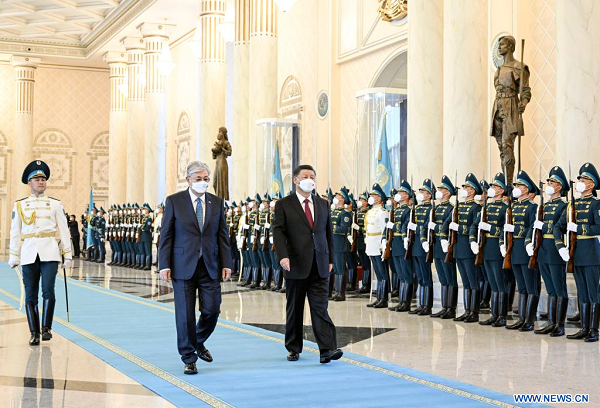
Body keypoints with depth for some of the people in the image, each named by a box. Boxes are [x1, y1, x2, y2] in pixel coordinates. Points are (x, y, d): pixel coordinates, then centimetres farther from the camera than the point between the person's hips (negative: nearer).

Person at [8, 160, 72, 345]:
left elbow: (64, 230, 8)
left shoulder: (55, 204, 8)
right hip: (29, 254, 1)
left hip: (50, 253, -1)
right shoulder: (20, 205, 9)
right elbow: (15, 232, 10)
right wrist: (13, 256, 6)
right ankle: (34, 333, 11)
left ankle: (46, 328, 0)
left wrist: (67, 254, 4)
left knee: (48, 290, -14)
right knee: (31, 295, 3)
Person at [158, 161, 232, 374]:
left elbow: (222, 236, 9)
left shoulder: (217, 202, 8)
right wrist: (164, 265, -8)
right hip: (184, 266, -3)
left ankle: (199, 342, 31)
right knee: (185, 314, 0)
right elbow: (166, 235, -1)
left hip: (210, 266, 3)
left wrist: (226, 264, 2)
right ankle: (189, 358, 13)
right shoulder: (174, 201, -1)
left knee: (212, 310, 2)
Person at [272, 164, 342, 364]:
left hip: (319, 265, 2)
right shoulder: (284, 205, 0)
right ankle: (293, 348, 19)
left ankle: (327, 349, -10)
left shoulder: (323, 204, 12)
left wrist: (330, 259, 10)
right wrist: (282, 256, -21)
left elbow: (329, 233, 15)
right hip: (296, 265, -2)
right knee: (294, 309, 8)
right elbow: (278, 232, -8)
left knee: (320, 307, -4)